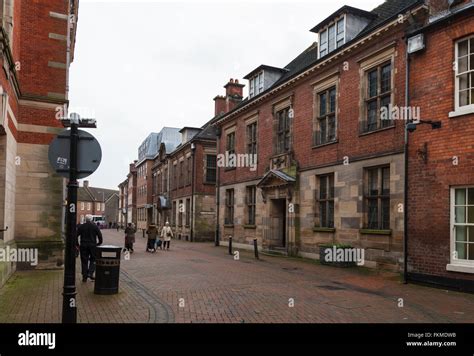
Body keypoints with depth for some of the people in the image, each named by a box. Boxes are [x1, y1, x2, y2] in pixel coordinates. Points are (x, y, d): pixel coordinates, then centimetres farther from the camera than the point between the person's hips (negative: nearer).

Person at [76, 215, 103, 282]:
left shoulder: (81, 226, 4)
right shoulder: (95, 226, 0)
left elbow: (76, 236, 2)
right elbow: (100, 236, -3)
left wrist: (77, 245, 8)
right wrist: (99, 243, 8)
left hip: (83, 246, 1)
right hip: (93, 245, -1)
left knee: (84, 261, 7)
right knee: (93, 260, 12)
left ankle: (84, 277, 9)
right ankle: (90, 273, -3)